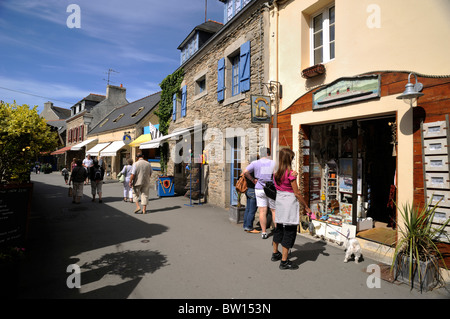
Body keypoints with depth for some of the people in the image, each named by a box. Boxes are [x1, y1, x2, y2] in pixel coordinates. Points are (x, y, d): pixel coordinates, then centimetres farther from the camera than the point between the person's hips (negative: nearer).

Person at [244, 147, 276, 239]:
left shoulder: (255, 163, -2)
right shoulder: (273, 163, -3)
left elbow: (245, 172, -10)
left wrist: (253, 180, 2)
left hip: (259, 189, 1)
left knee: (262, 211, 5)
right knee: (274, 211, 11)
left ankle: (264, 232, 11)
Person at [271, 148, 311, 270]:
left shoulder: (276, 173, 5)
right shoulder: (290, 173, -16)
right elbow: (297, 193, -13)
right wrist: (306, 206, -4)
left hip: (279, 203, 7)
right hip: (290, 204, -7)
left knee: (279, 228, 21)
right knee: (289, 231, 2)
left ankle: (275, 253, 37)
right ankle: (284, 261, 8)